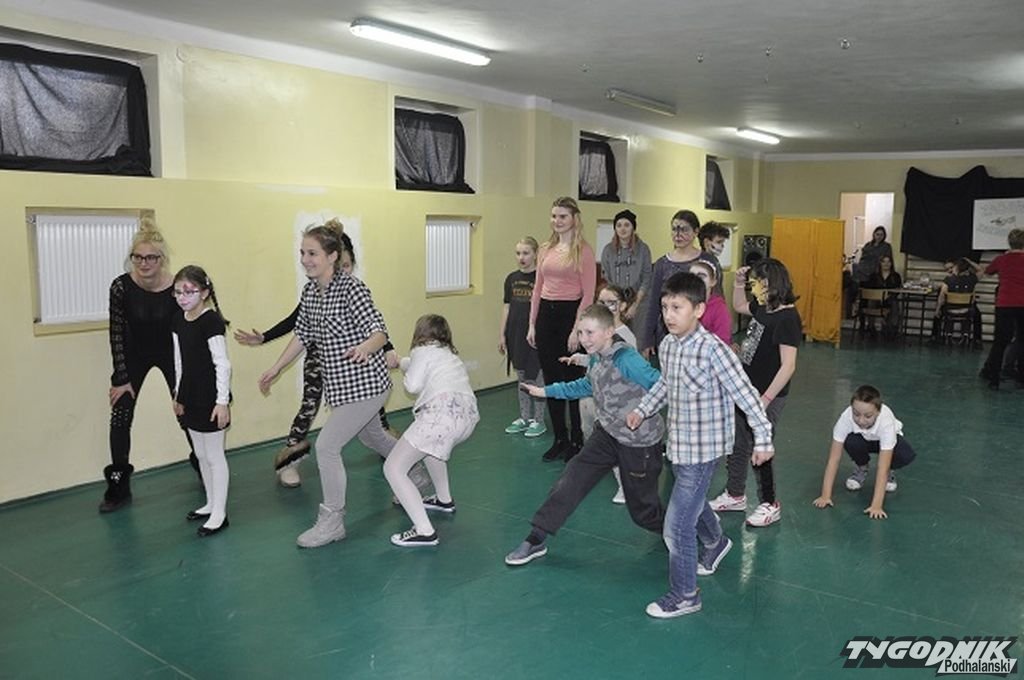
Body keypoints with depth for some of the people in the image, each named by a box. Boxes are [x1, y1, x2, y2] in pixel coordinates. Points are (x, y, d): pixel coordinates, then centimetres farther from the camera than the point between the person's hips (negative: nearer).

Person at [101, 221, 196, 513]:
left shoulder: (177, 287, -25)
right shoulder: (121, 286, -23)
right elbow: (117, 334, -14)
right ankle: (119, 488, 10)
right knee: (120, 417, -3)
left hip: (170, 353, 0)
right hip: (134, 354, 1)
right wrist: (122, 378, -13)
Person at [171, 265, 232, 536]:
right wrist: (178, 394, 18)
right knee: (201, 455, 17)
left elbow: (223, 364, -19)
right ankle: (211, 503, 32)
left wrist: (222, 401, -20)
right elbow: (180, 361, 15)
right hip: (191, 397, 8)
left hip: (210, 397, -8)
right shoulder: (179, 320, 6)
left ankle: (219, 514, 10)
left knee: (214, 456, 1)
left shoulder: (212, 321, -18)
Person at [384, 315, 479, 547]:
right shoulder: (450, 353, 30)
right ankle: (444, 500, 44)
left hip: (443, 413, -9)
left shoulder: (423, 350, 8)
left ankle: (424, 532, -11)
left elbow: (413, 385, -4)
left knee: (393, 468, -2)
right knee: (431, 443, 40)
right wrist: (401, 361, 55)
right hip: (468, 415, 9)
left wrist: (405, 369, 16)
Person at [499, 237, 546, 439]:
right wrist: (502, 334, 10)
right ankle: (524, 418, 26)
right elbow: (507, 307, 12)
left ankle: (538, 421, 15)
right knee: (521, 378, 15)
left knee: (536, 377, 4)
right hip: (516, 334, 6)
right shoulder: (512, 278, 7)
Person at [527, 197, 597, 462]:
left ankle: (577, 441, 17)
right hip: (546, 314, 6)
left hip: (570, 312, -6)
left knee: (572, 380, 2)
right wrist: (532, 324, 9)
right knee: (551, 380, 10)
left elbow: (588, 294, -9)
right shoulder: (546, 250, 11)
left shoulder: (583, 250, -6)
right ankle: (560, 438, 23)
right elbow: (538, 289, 14)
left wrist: (577, 329, -15)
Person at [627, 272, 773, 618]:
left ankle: (684, 595, 15)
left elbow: (746, 394, -18)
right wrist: (642, 410, 13)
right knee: (692, 503, 30)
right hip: (678, 444, 8)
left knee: (677, 524, -5)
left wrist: (763, 439, -14)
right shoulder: (666, 345, -2)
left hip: (703, 449, -8)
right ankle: (715, 543, 60)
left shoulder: (713, 350, -24)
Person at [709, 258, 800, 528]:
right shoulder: (763, 309, 5)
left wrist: (765, 399, -24)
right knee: (737, 444, 18)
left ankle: (770, 505, 22)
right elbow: (739, 306, 29)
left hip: (767, 396, -9)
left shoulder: (787, 317, -21)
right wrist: (738, 283, 11)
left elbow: (788, 366, -24)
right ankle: (735, 495, 35)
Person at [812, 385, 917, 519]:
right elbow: (834, 459, -33)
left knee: (906, 456, -33)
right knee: (851, 442, -34)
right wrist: (825, 495, -37)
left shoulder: (886, 422, -40)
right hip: (862, 439, 1)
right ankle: (862, 468, 0)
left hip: (886, 440, -1)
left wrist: (876, 505, -49)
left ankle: (889, 472, 3)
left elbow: (882, 468, -42)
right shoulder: (846, 418, -37)